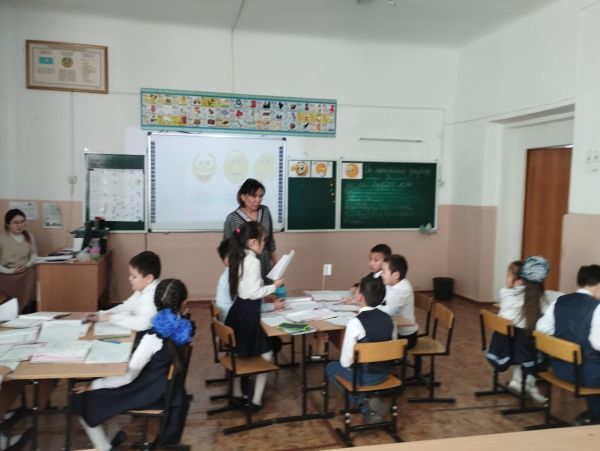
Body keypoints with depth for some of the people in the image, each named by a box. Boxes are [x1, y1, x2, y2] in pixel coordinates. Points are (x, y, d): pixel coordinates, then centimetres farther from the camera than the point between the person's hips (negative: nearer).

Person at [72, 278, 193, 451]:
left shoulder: (154, 337, -31)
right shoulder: (182, 327, -9)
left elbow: (128, 376, -25)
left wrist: (93, 385, -13)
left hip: (148, 392, -7)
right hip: (162, 385, 8)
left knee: (82, 399, 4)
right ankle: (114, 434, 27)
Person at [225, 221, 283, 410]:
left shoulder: (239, 259, 8)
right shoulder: (253, 261, -18)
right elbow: (253, 293, -21)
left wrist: (267, 295, 18)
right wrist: (274, 286, -9)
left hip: (238, 309, 9)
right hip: (249, 312, -9)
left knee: (238, 353, 20)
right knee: (266, 354, 6)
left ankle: (237, 394, 34)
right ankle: (256, 400, 10)